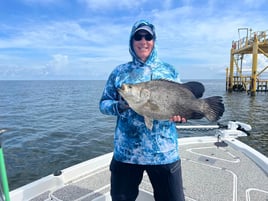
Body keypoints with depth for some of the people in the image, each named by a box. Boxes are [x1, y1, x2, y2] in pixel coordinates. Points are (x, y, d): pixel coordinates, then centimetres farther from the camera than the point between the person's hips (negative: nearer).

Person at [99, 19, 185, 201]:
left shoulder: (170, 71, 7)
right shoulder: (120, 72, 5)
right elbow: (103, 103, 5)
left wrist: (179, 114, -13)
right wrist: (119, 106, -17)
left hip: (164, 152, 0)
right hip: (126, 152, 1)